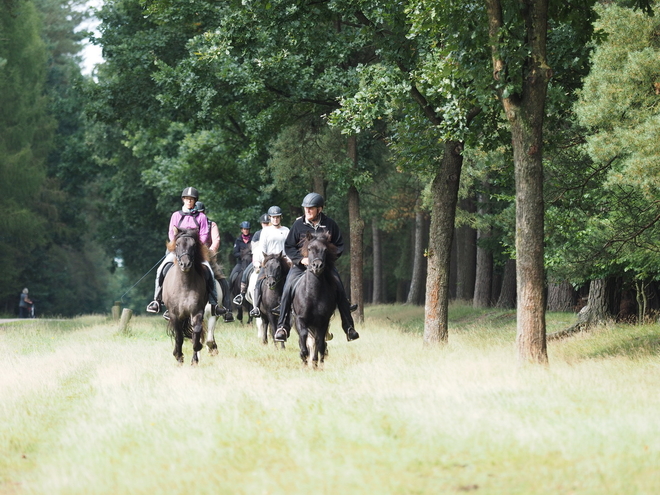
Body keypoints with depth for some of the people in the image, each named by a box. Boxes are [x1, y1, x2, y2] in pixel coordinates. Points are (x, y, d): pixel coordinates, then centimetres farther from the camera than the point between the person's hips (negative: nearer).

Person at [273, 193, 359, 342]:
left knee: (340, 289, -15)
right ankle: (282, 327, -15)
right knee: (288, 288, -22)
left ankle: (349, 327, -2)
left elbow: (339, 246, 8)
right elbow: (288, 246, 4)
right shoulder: (298, 224, -1)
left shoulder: (329, 224, 1)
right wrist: (301, 259, -12)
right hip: (301, 265, 0)